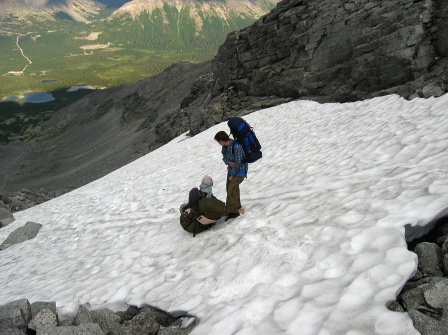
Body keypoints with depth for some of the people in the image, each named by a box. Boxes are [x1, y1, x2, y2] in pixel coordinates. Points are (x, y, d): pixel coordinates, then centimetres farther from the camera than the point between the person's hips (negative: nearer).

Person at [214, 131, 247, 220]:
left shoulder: (236, 147, -30)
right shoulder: (225, 146, -5)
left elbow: (238, 163, -25)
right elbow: (224, 158, 5)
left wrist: (232, 175, -15)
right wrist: (228, 162, -20)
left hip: (240, 170, -8)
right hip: (231, 169, 9)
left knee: (231, 189, -15)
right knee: (229, 188, 13)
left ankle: (232, 211, -4)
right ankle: (237, 208, 28)